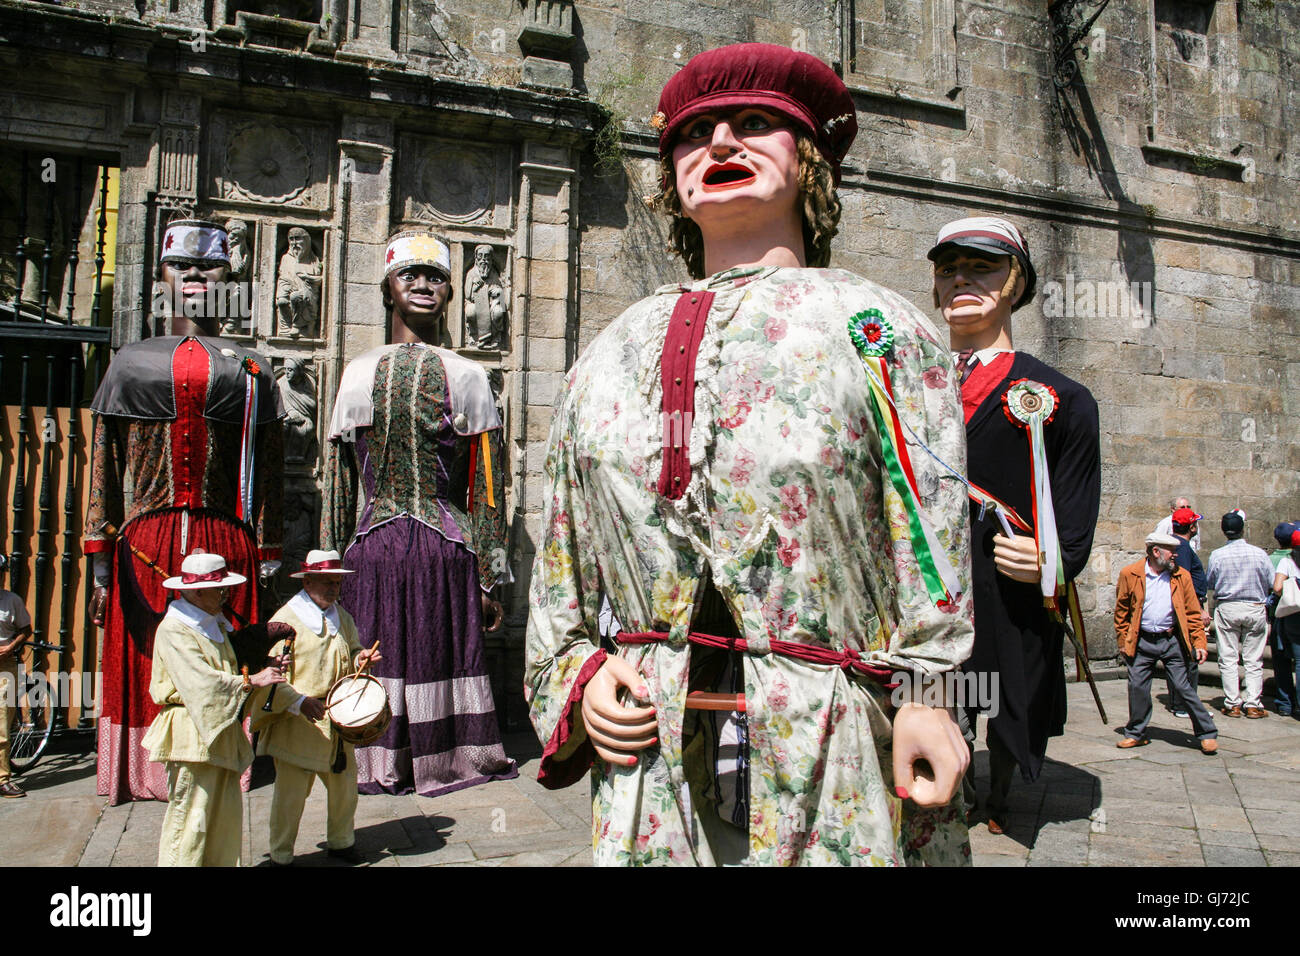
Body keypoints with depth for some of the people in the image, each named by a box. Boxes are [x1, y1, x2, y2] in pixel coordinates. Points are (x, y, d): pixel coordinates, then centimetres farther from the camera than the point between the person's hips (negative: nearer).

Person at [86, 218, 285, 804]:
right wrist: (101, 563, 0)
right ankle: (144, 773, 19)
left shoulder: (249, 370, 10)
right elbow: (104, 467, 7)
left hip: (224, 541, -1)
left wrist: (266, 556, 3)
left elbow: (267, 469, 8)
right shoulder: (132, 362, 11)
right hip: (145, 540, 1)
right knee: (143, 659, 5)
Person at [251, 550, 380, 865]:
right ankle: (281, 856, 21)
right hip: (296, 722, -6)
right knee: (291, 792, 2)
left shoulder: (341, 618, 8)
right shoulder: (285, 619, -12)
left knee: (344, 784, 14)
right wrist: (298, 702, -26)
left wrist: (360, 658, -4)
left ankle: (340, 842, 35)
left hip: (337, 719, 6)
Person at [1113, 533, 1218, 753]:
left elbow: (1193, 612, 6)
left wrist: (1199, 642, -2)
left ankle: (1207, 734, 13)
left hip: (1172, 641, 0)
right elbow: (1121, 611, 4)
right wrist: (1123, 641, 1)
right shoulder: (1130, 574, -2)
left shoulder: (1181, 576, 3)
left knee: (1184, 687, 0)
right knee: (1137, 687, 3)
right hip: (1142, 642, 0)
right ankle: (1136, 734, 18)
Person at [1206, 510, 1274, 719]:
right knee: (1253, 660, 7)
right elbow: (1271, 584, 0)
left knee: (1228, 659, 5)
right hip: (1255, 609, 1)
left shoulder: (1217, 555, -7)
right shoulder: (1259, 553, -7)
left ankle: (1232, 704, 6)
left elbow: (1210, 584, 1)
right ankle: (1253, 704, 7)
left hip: (1226, 609, 0)